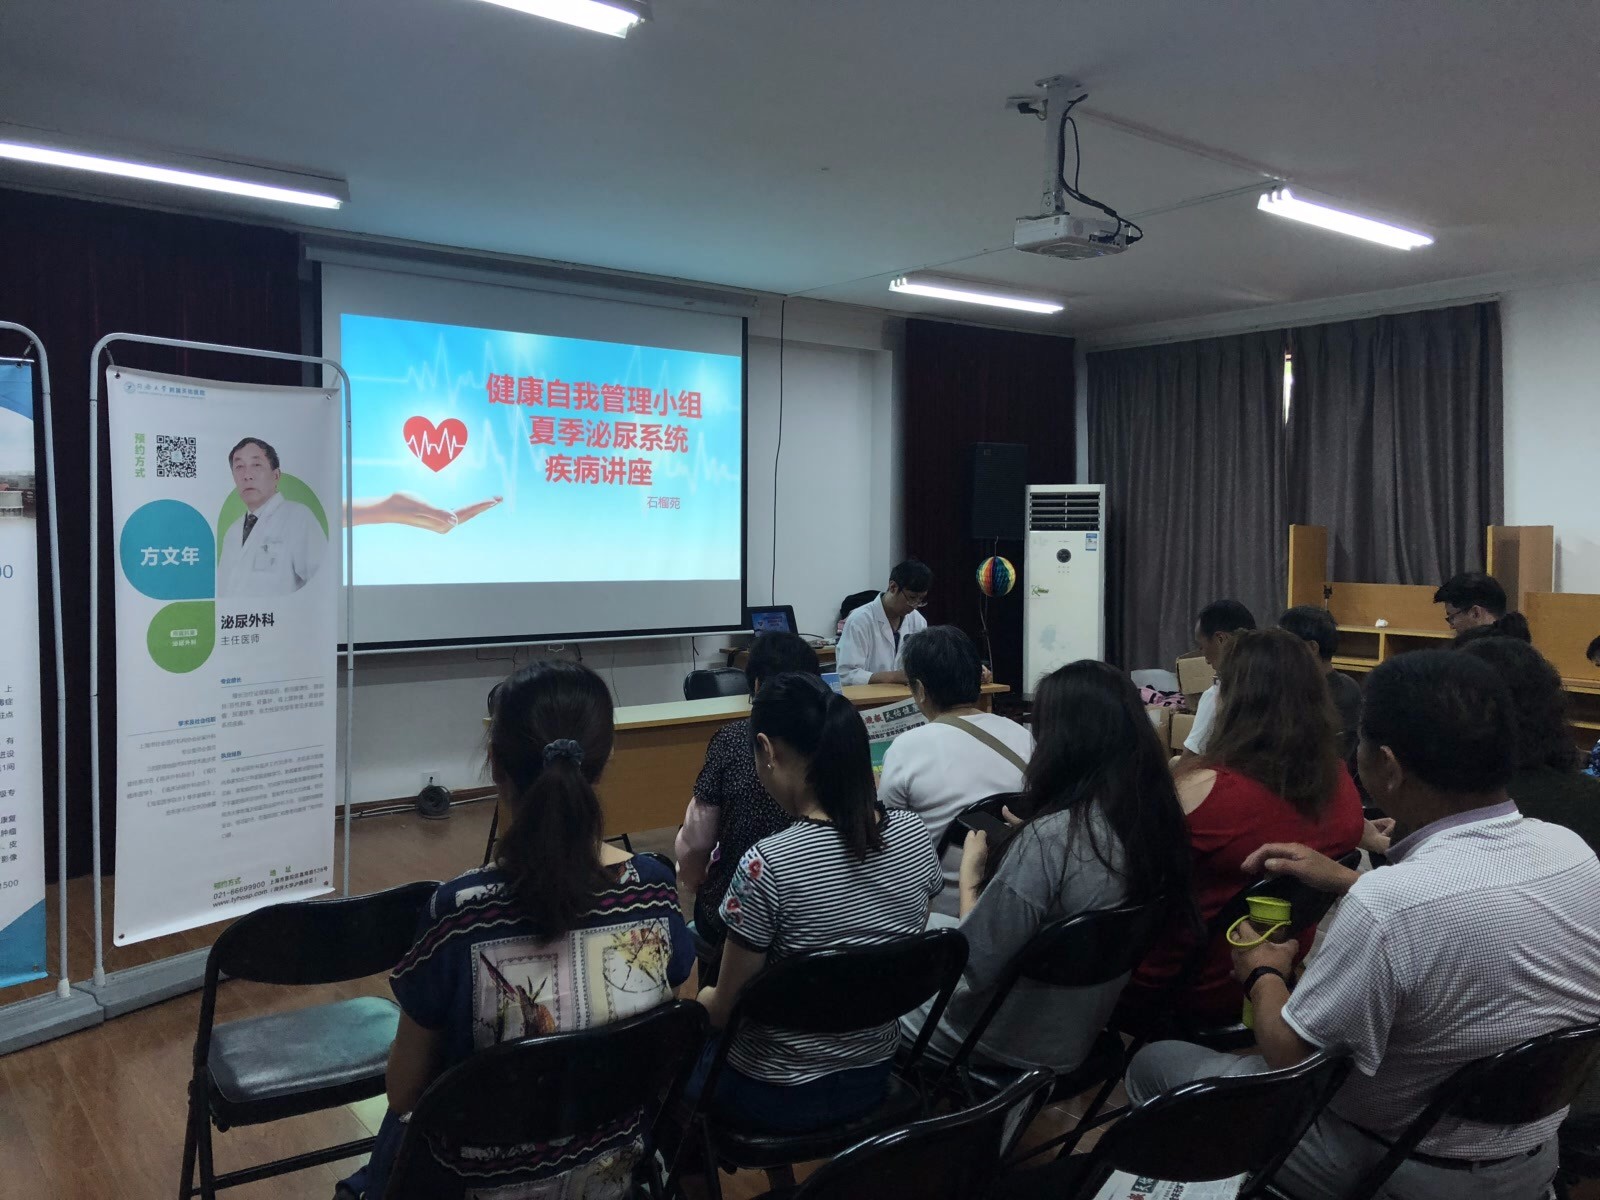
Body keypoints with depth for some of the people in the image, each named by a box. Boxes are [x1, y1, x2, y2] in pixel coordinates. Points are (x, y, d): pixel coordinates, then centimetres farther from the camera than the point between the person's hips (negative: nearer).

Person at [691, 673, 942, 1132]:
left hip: (780, 1095, -5)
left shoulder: (768, 865, -29)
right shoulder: (914, 834, -11)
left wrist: (700, 999, 7)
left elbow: (726, 1008, -16)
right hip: (874, 1078, 6)